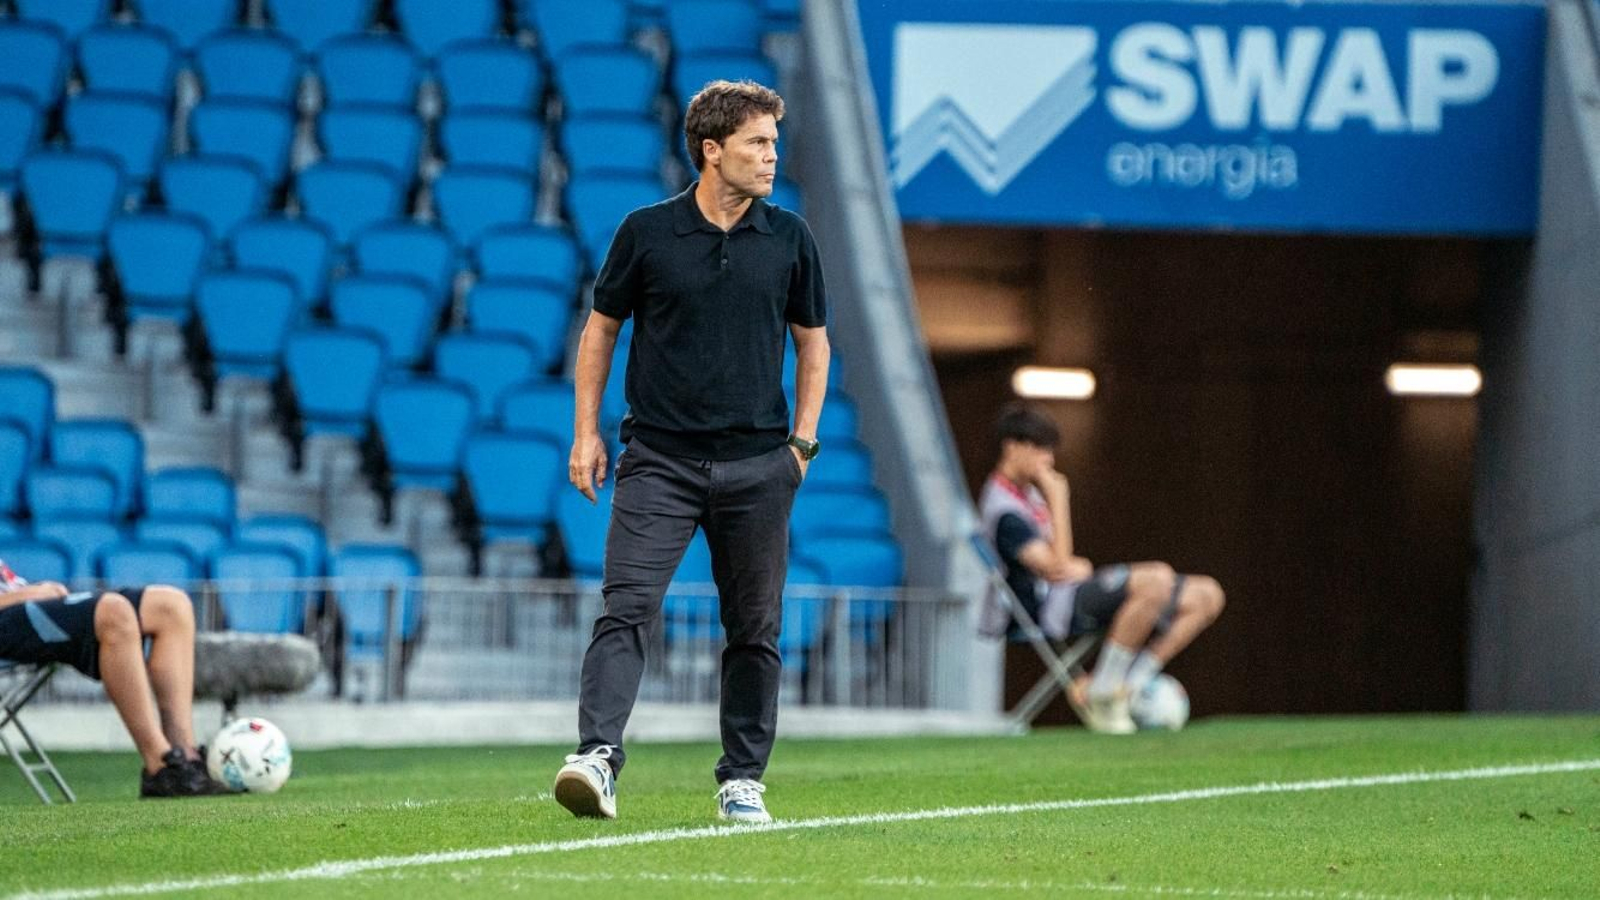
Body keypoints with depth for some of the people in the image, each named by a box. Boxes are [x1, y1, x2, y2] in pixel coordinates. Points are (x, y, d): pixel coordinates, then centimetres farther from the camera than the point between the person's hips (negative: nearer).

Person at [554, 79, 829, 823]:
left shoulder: (790, 239, 5)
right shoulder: (647, 232, -1)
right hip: (659, 458, -2)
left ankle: (743, 778, 17)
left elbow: (812, 341, 15)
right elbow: (601, 327, 9)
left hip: (756, 464, 2)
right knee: (626, 609, -15)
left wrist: (802, 440, 6)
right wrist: (587, 431, 4)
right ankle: (597, 758, -25)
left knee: (753, 629, 6)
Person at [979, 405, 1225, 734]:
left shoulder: (1029, 490, 18)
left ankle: (1127, 688, -2)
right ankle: (1101, 691, -21)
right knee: (1157, 581, -36)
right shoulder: (1003, 509, -14)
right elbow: (1055, 568, -21)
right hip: (1053, 609, -10)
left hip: (1078, 593, 10)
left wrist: (1076, 566, 2)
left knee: (1206, 596, 0)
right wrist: (1058, 498, -16)